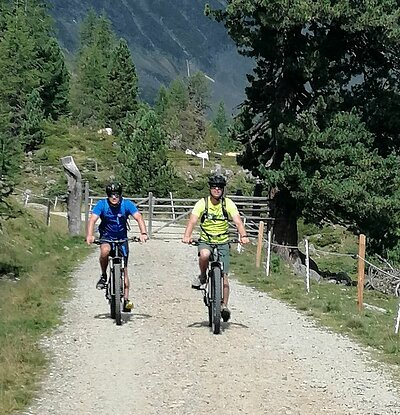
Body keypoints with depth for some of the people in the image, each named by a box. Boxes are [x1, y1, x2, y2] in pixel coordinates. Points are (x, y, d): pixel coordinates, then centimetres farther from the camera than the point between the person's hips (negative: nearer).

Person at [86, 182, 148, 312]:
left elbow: (138, 217, -27)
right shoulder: (101, 204, -16)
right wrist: (89, 235, -45)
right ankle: (103, 276, -11)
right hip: (106, 237, -1)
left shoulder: (127, 204, -15)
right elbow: (92, 219, -27)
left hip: (122, 239, 1)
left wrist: (143, 233, -44)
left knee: (123, 270, -4)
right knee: (105, 251, -35)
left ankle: (126, 299, 3)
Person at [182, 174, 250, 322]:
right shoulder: (202, 203, -9)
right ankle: (202, 276, -7)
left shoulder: (228, 203, -7)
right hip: (205, 241, -1)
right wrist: (187, 236, -39)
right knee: (204, 255, -37)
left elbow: (238, 221, -17)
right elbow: (192, 221, -19)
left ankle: (224, 305, 13)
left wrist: (243, 236, -36)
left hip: (222, 242, 1)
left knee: (223, 276, -5)